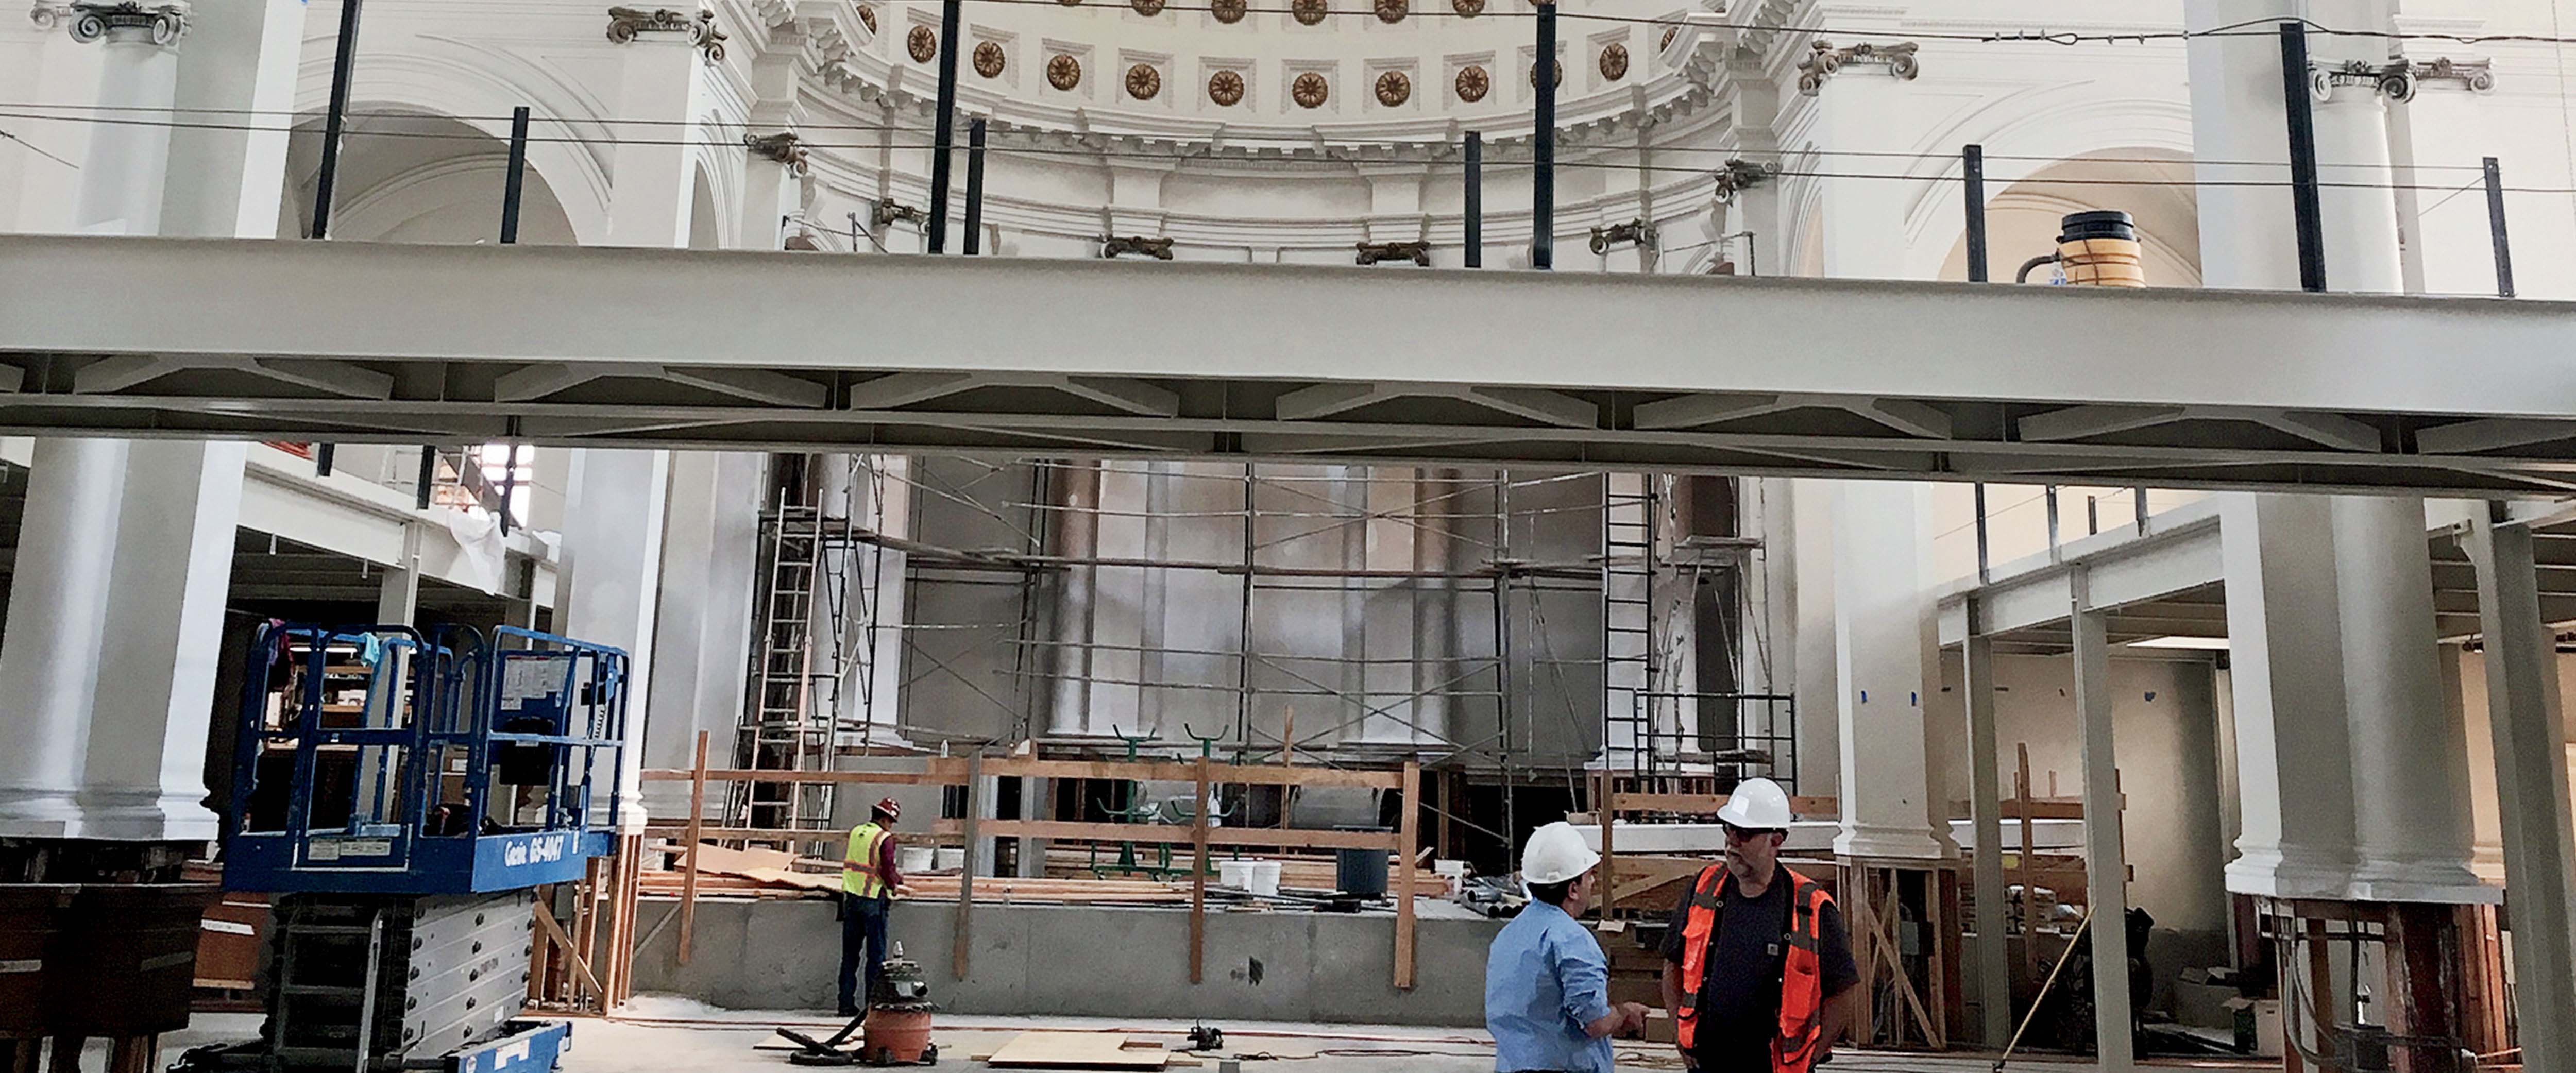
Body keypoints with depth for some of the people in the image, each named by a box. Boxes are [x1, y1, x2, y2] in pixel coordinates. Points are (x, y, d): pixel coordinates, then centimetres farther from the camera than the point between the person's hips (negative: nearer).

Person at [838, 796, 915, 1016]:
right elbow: (888, 872, -17)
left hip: (851, 898, 6)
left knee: (850, 953, 11)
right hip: (874, 900, -6)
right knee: (876, 955, 2)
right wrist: (897, 886, 5)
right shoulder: (885, 838, -12)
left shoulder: (855, 833, 8)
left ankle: (846, 1004, 12)